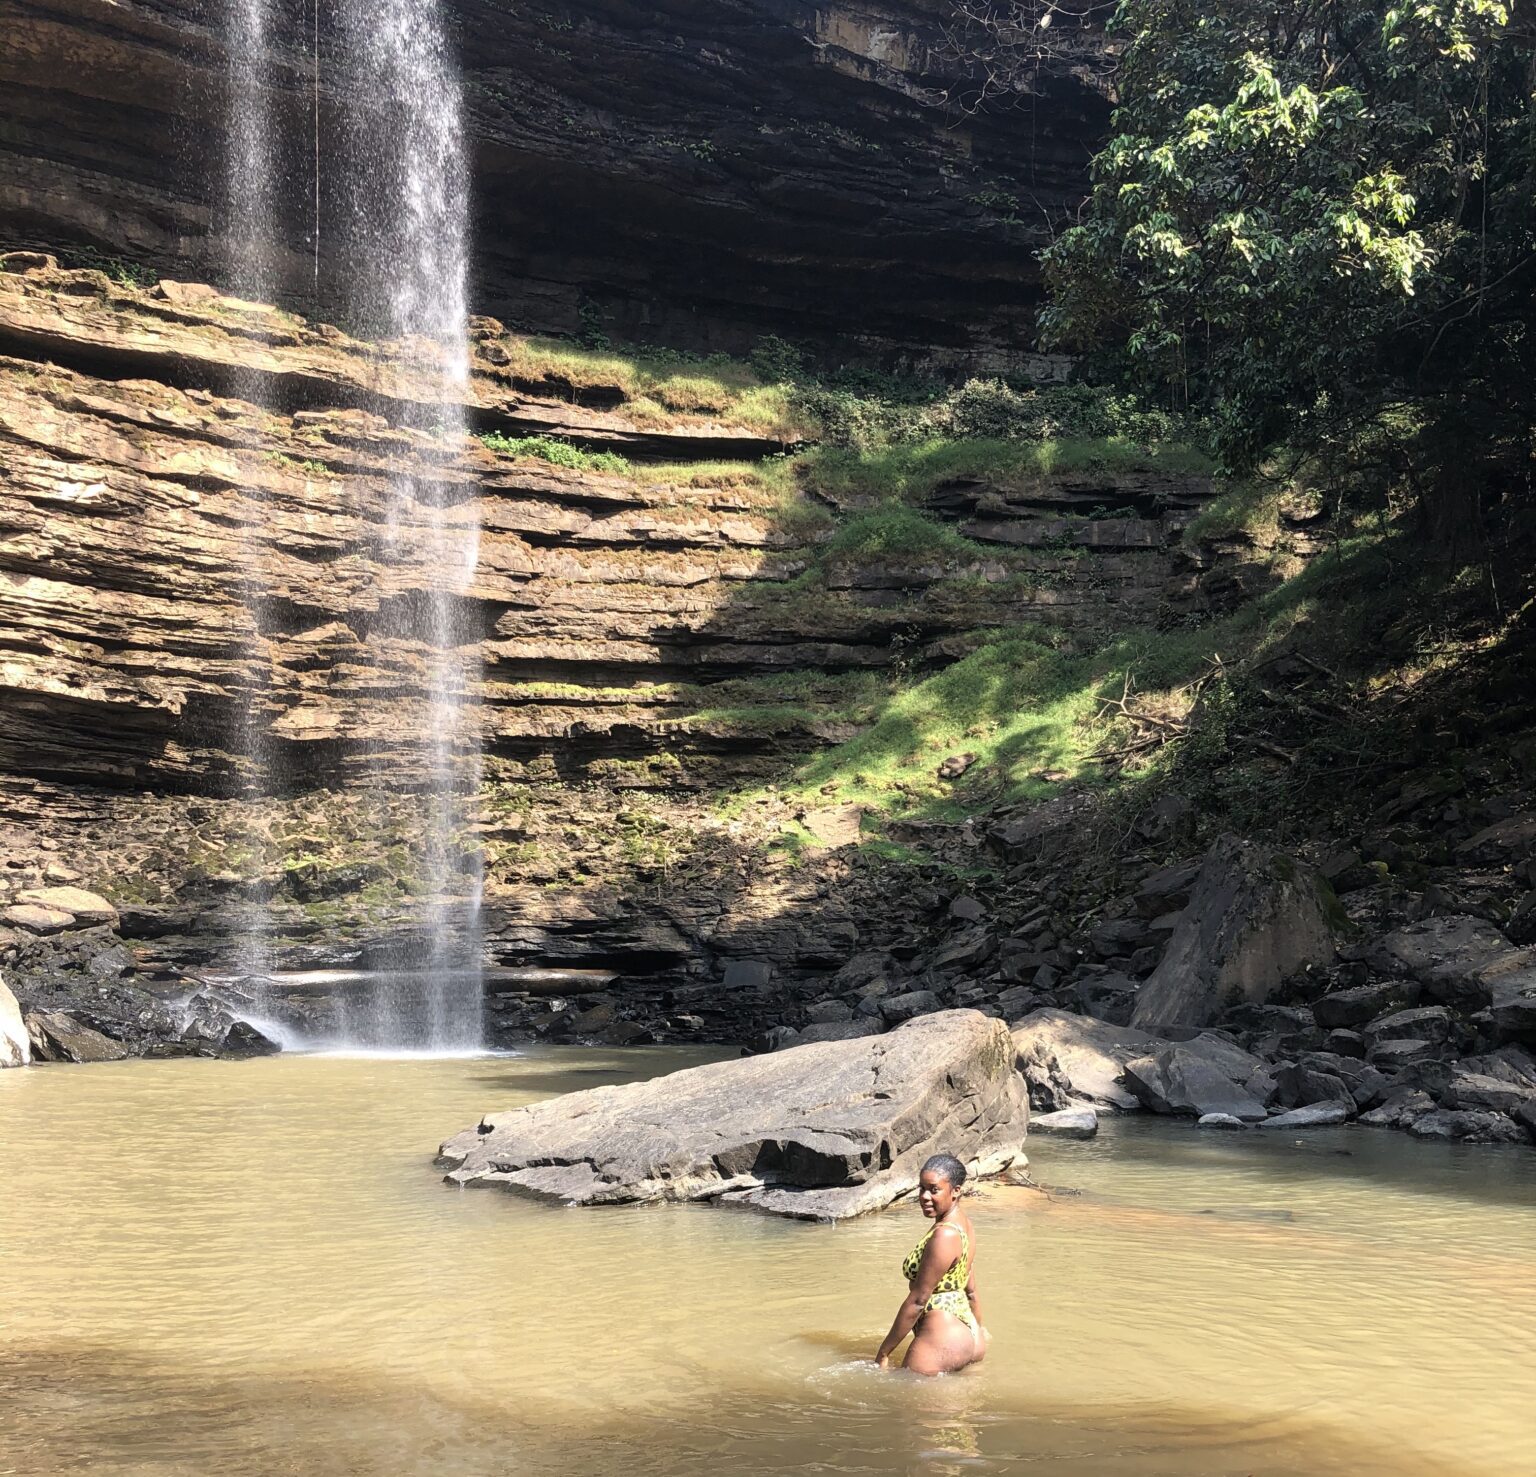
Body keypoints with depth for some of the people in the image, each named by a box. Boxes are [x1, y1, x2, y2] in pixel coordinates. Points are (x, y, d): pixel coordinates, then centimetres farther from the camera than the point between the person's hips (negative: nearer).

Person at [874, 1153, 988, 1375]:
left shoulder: (944, 1236, -20)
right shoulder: (963, 1224, 9)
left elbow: (917, 1300, -18)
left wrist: (884, 1353, -12)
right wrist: (978, 1329, 34)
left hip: (941, 1340, -10)